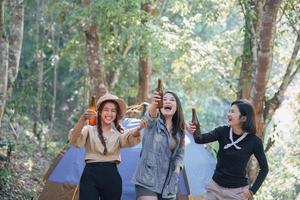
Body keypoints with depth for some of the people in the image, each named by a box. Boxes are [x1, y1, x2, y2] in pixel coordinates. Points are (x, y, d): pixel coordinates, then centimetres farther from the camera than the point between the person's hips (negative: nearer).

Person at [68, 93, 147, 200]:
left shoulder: (118, 133, 13)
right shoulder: (90, 130, 5)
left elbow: (130, 139, -10)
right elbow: (74, 139, -16)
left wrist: (138, 129, -34)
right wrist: (83, 119, -34)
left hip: (112, 176, 3)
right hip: (91, 175, -3)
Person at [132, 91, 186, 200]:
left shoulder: (179, 130, 11)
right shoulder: (153, 121, -4)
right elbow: (150, 115, -29)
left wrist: (177, 170, 2)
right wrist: (154, 104, -52)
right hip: (148, 180, -6)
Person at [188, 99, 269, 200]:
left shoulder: (254, 141, -10)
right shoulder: (223, 131, -6)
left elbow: (264, 168, -1)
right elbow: (201, 140, -20)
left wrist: (252, 190, -6)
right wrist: (195, 133, -43)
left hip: (237, 191, -2)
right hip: (215, 186, 3)